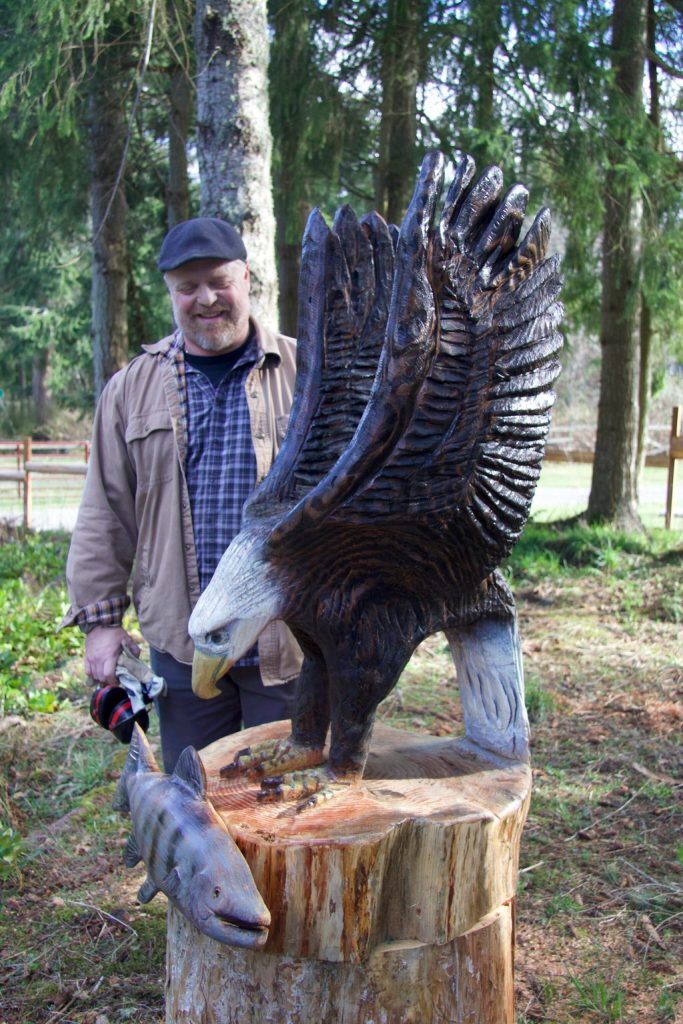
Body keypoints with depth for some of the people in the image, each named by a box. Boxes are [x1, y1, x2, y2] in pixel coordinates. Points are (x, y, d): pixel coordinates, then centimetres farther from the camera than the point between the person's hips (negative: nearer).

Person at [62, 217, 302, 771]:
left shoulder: (303, 373, 2)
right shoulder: (133, 387, 8)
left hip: (291, 641, -1)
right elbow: (106, 514, 9)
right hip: (181, 642, 2)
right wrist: (100, 617, 5)